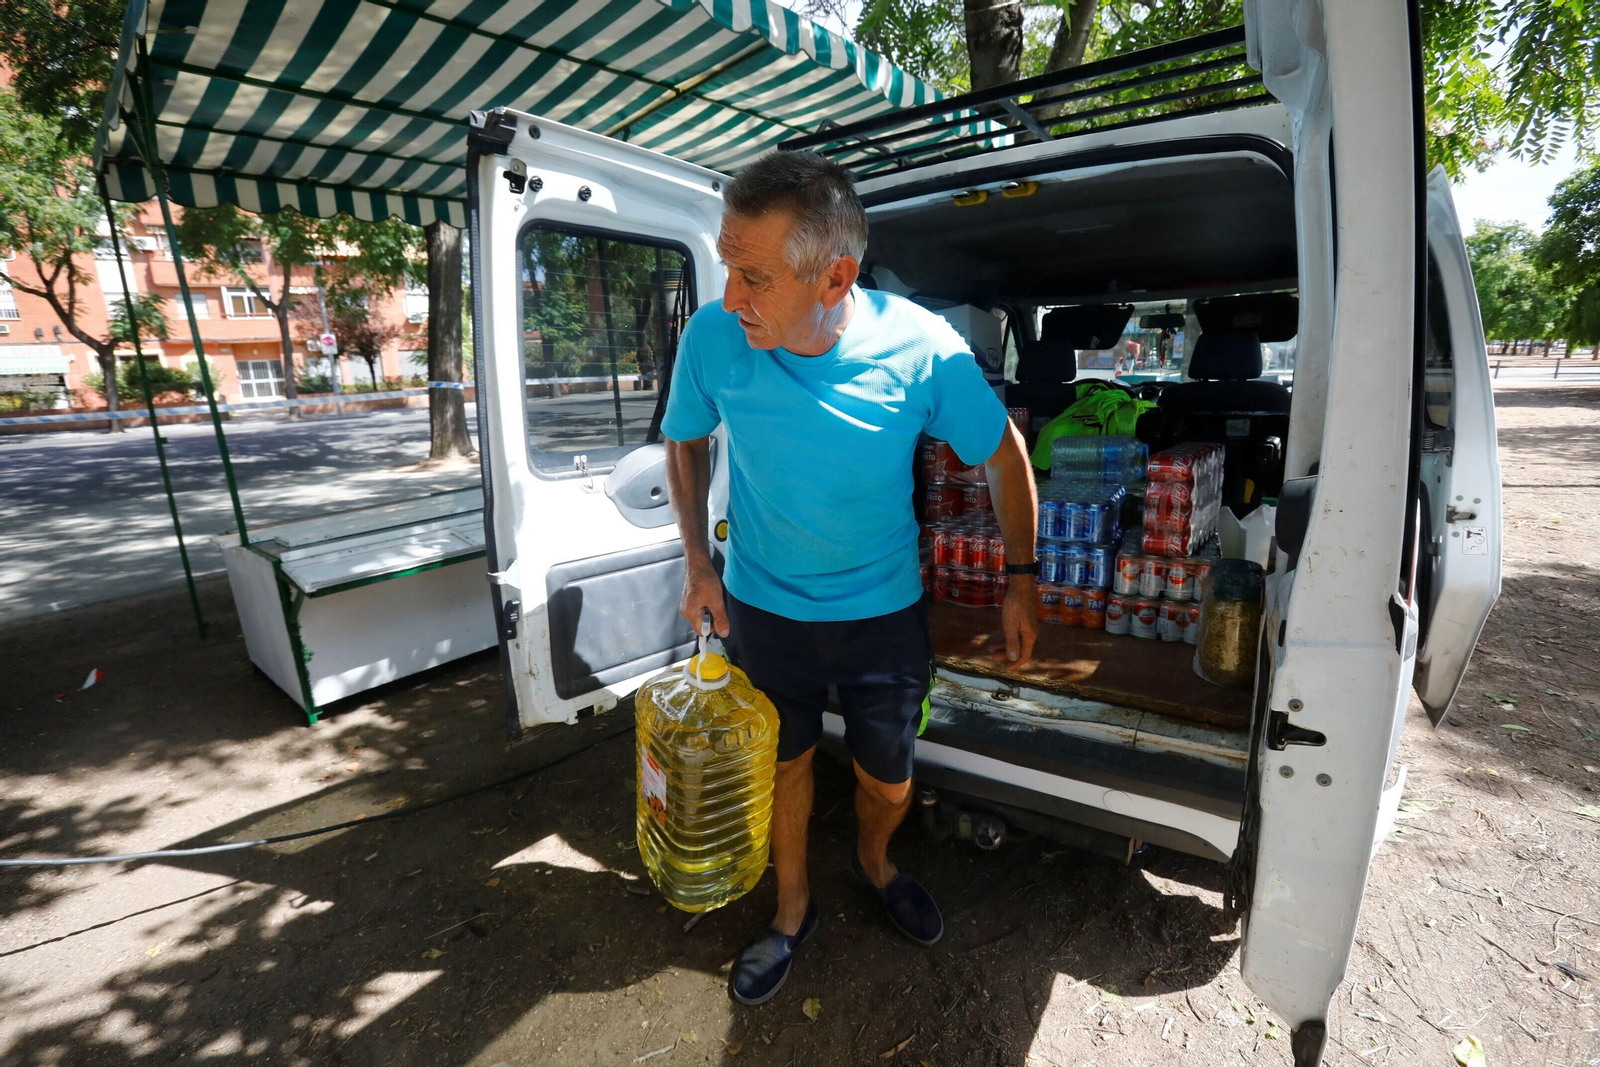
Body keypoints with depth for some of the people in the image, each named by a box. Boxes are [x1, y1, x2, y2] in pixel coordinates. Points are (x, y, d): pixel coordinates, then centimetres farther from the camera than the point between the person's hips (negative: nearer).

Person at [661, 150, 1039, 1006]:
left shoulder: (921, 348, -23)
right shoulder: (712, 336, -19)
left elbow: (1004, 455, -5)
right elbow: (684, 442, 2)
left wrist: (1022, 581, -1)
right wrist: (697, 560, -5)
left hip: (884, 612, 0)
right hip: (762, 607, 1)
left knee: (888, 781, 16)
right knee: (784, 762, 19)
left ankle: (874, 862, 54)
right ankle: (793, 907, 49)